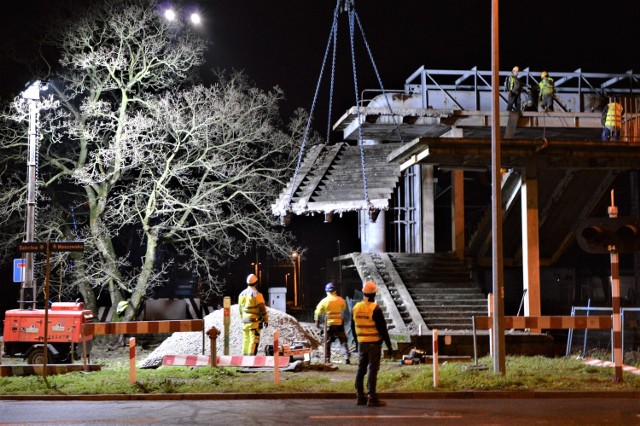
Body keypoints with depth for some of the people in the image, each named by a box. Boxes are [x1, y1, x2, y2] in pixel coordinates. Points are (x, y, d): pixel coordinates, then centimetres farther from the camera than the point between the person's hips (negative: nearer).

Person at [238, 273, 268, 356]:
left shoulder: (242, 294, 11)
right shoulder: (257, 294, -11)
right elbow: (262, 308, -10)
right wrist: (266, 320, -1)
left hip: (245, 321, 7)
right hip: (254, 320, -7)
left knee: (246, 339, 13)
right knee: (254, 339, -8)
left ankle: (244, 354, 15)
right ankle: (251, 355, -15)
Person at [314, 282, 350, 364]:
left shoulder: (324, 301, -5)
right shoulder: (340, 300, -2)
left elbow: (318, 312, 0)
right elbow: (344, 308, 17)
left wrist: (317, 321, 12)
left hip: (329, 324, 0)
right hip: (339, 324, 0)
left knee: (327, 342, 13)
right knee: (343, 341, 5)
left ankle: (327, 359, 14)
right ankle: (346, 358, -7)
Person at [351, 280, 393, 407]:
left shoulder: (356, 307, 5)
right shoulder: (375, 309, -15)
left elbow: (353, 327, 14)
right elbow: (383, 329, -14)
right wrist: (389, 346, -9)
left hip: (361, 343, 6)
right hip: (374, 343, -6)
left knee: (361, 369, 12)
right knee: (372, 370, -5)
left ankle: (360, 397, 16)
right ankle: (371, 398, -5)